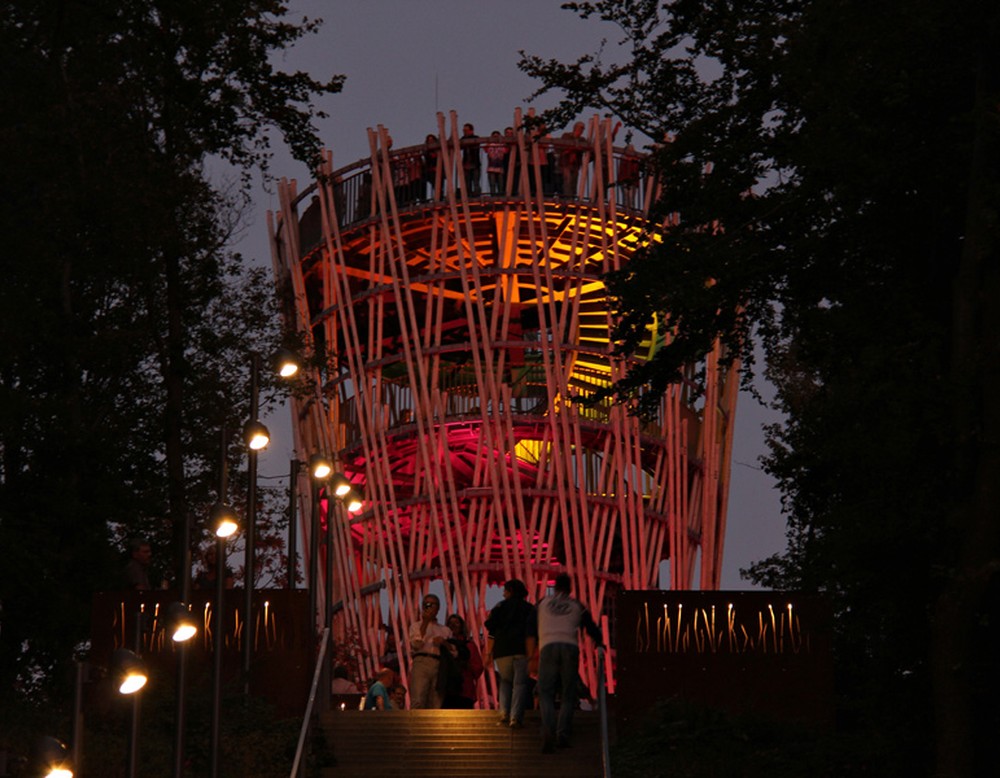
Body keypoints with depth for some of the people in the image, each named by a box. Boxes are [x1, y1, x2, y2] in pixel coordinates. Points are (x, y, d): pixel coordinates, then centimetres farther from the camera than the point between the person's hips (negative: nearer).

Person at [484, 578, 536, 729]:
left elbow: (491, 631, 5)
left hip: (502, 650, 1)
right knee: (520, 683, -2)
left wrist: (488, 653, 7)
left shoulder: (500, 606, 12)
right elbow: (531, 633, -2)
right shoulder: (529, 609, 10)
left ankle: (504, 713, -1)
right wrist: (531, 655, -8)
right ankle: (516, 717, -16)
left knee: (505, 681, 18)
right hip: (522, 651, -1)